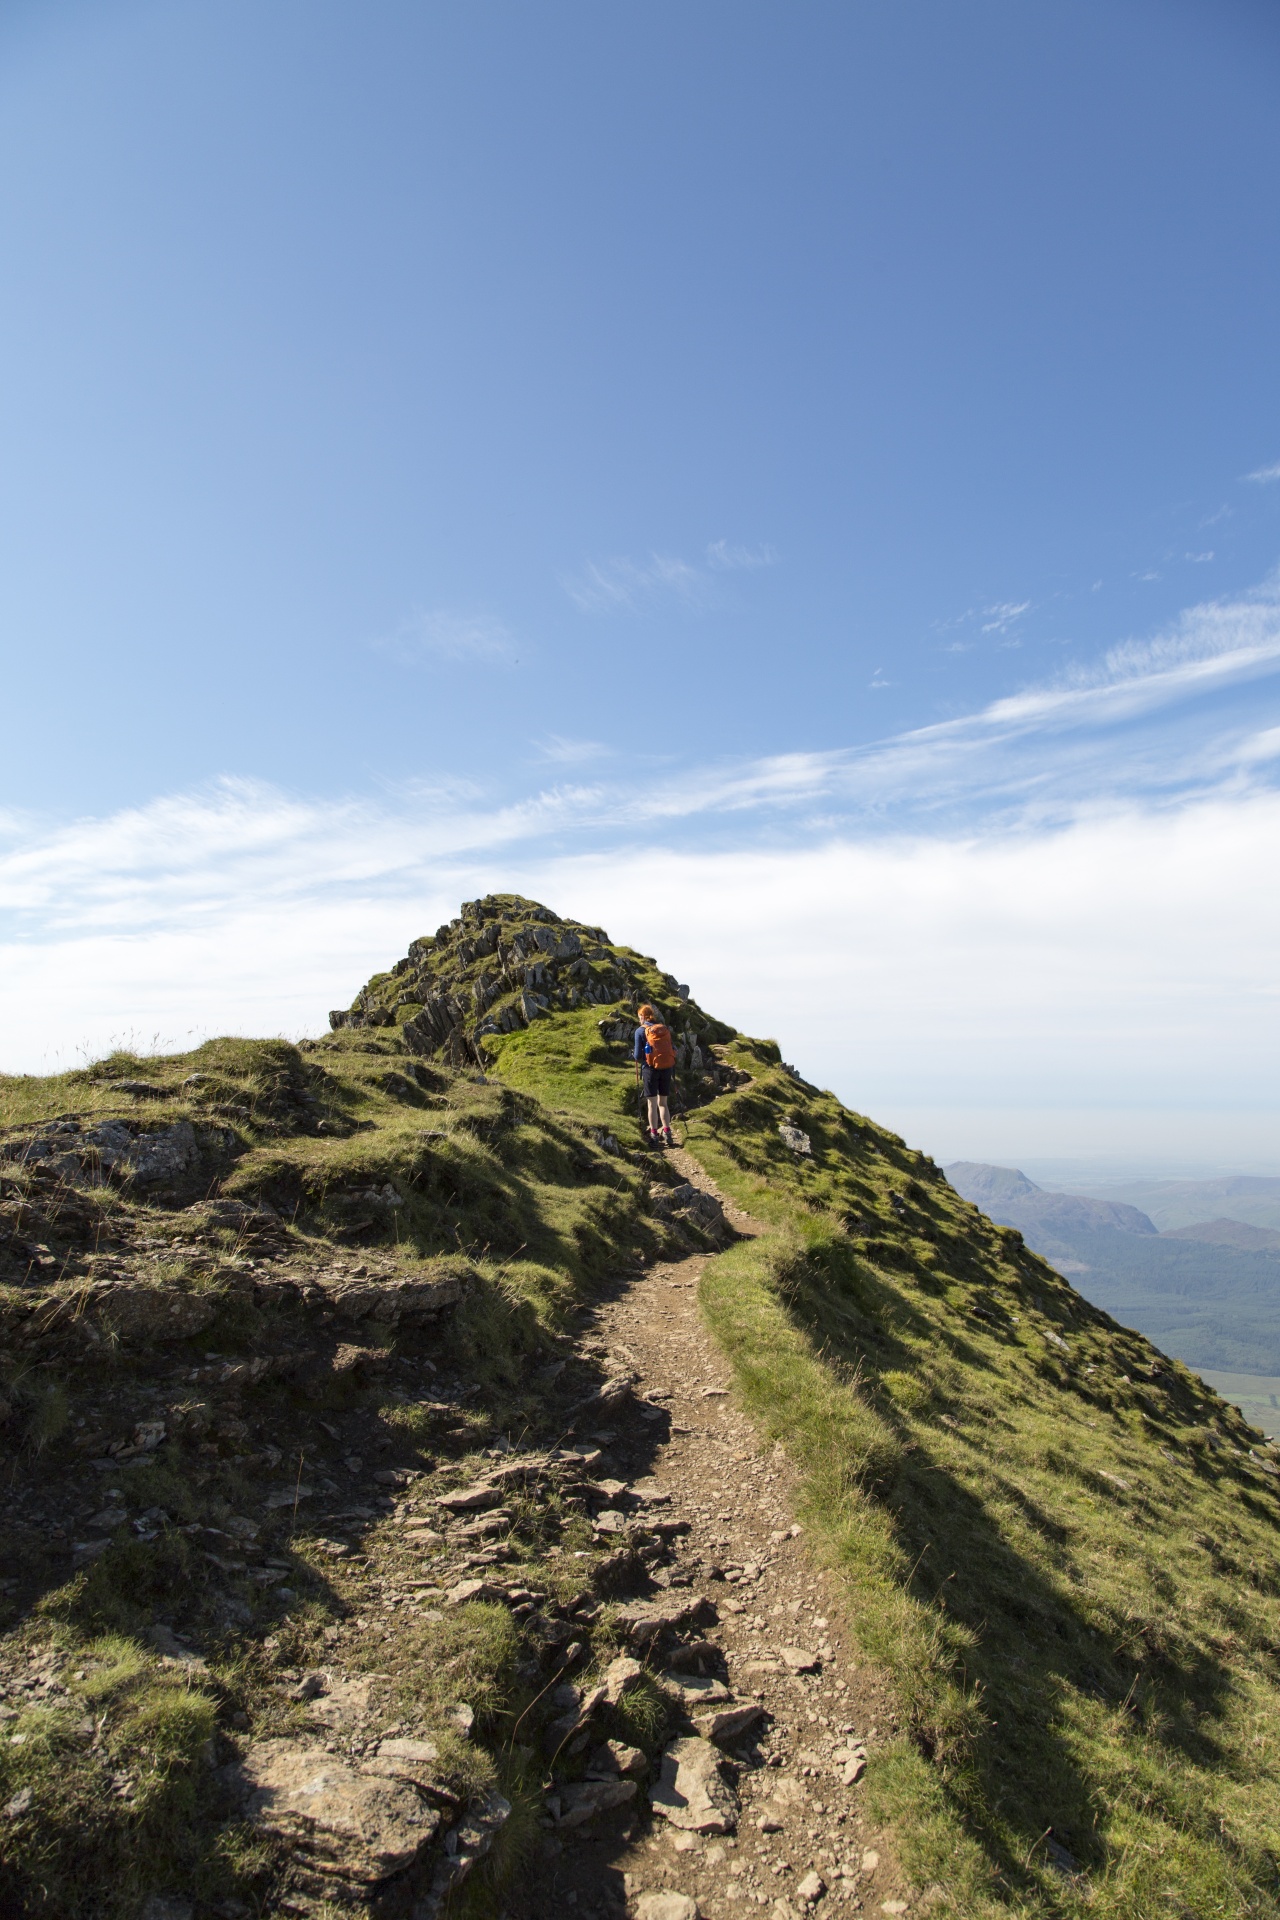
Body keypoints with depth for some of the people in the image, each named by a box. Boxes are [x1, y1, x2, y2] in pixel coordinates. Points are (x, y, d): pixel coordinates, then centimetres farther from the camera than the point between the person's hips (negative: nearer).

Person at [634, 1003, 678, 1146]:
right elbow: (674, 1049, 9)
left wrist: (639, 1060, 16)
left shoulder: (641, 1030, -1)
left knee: (652, 1103, 4)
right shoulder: (665, 1028, 11)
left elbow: (638, 1055, -5)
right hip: (668, 1067, 4)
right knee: (663, 1102, 14)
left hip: (652, 1068, -4)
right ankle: (667, 1132, 9)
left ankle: (654, 1135, 5)